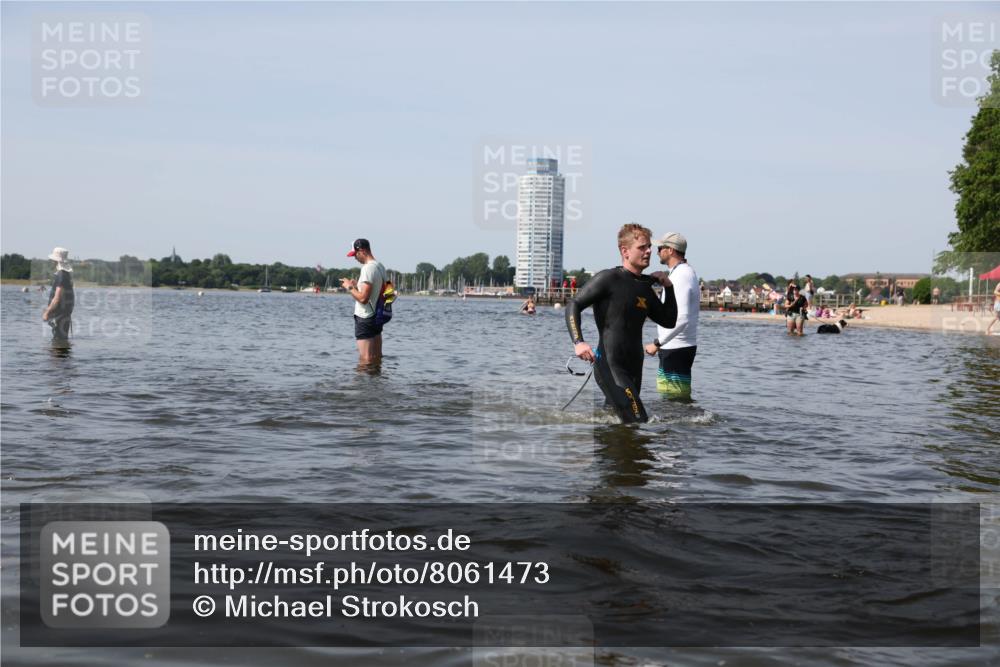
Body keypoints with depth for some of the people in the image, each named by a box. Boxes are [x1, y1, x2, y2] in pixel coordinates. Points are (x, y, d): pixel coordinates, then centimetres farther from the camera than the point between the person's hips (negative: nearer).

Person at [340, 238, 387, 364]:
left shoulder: (368, 268, -19)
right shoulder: (380, 266, 9)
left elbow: (363, 298, -24)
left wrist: (350, 287, -8)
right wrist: (356, 285, 16)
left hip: (365, 319, -9)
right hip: (377, 316, 9)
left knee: (365, 360, -5)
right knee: (377, 358, 14)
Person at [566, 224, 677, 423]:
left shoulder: (645, 287, 16)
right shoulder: (609, 278, -7)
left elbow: (669, 321, 21)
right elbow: (573, 306, -11)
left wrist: (668, 287, 9)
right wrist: (578, 342, -27)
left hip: (633, 369, 8)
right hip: (610, 367, -8)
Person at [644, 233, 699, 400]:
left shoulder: (681, 275, -18)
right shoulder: (687, 271, 15)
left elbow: (682, 319, -28)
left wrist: (657, 344, -25)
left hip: (676, 349, -11)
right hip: (675, 347, 11)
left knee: (676, 400, -10)